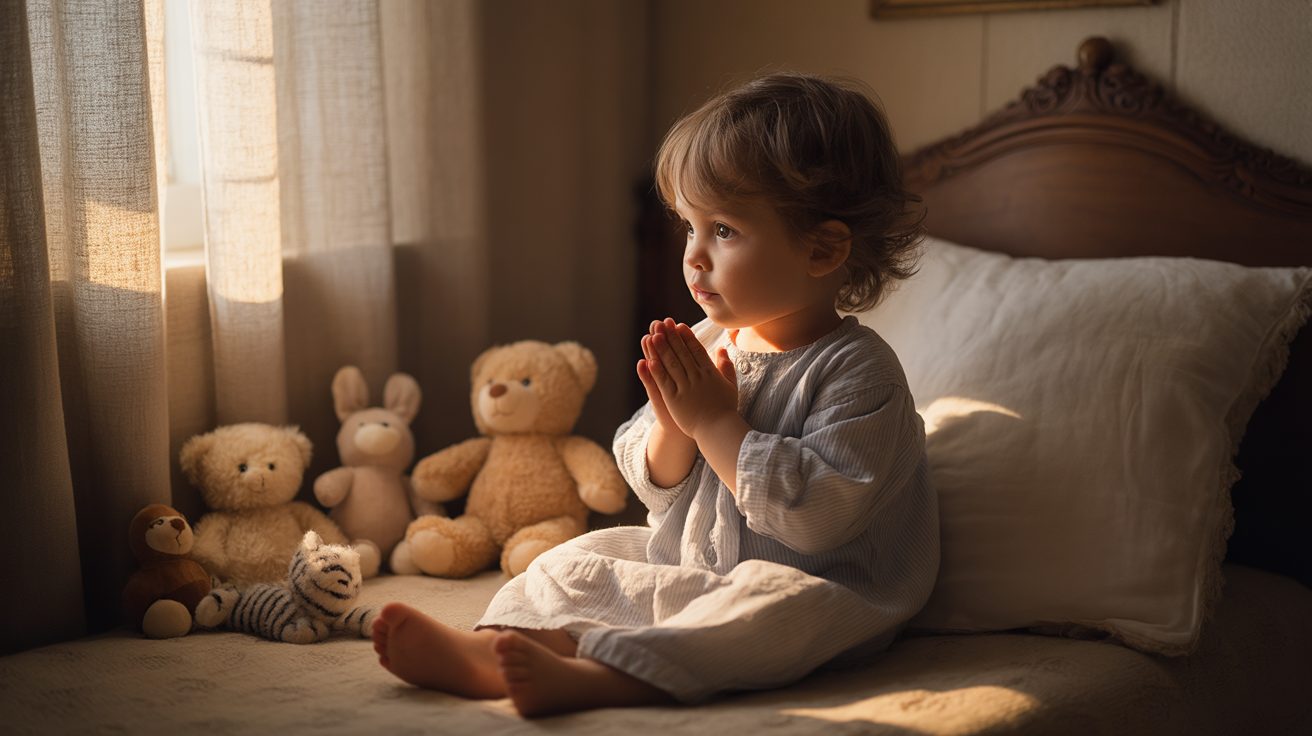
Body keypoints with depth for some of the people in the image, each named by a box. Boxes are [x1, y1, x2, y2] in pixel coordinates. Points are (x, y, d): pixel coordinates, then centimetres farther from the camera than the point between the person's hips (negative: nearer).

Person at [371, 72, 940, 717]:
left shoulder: (859, 372, -17)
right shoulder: (707, 343, 5)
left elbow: (816, 514, -28)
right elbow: (658, 488, 8)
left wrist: (714, 421, -23)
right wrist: (672, 423, -15)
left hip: (822, 588, -7)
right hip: (690, 568, 8)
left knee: (775, 601, -36)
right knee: (584, 559, 0)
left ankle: (585, 679, -51)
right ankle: (487, 650, -25)